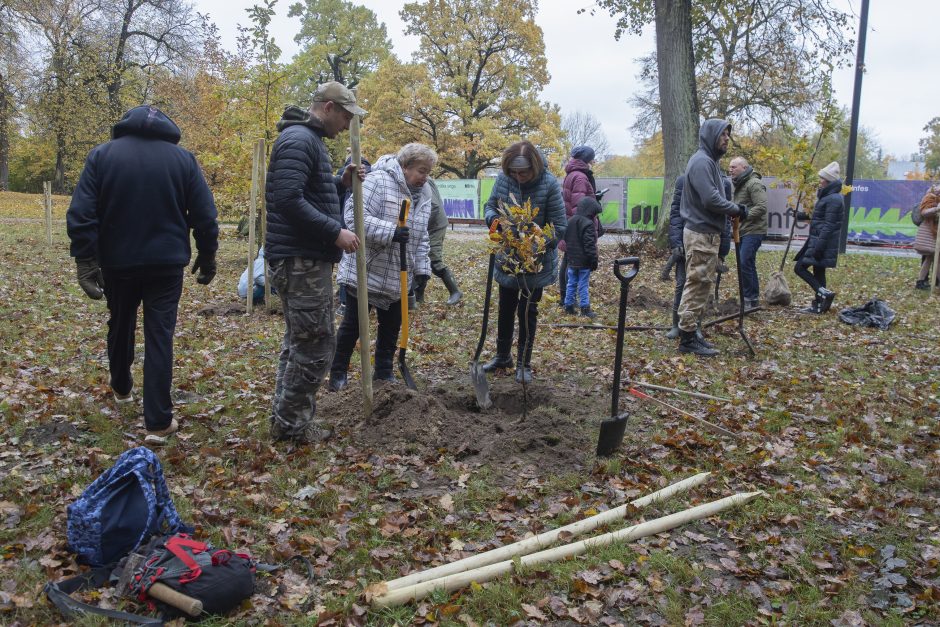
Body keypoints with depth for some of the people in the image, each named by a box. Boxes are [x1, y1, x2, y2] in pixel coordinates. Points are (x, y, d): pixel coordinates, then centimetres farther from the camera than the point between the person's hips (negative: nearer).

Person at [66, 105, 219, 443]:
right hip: (166, 263, -1)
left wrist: (85, 260, -7)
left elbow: (81, 214, -8)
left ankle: (121, 387, 45)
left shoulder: (102, 154, 0)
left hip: (117, 262, 1)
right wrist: (207, 257, 8)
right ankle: (159, 422, -5)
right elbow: (204, 215, -2)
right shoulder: (183, 157, 0)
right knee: (159, 336, -2)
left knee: (120, 325, 23)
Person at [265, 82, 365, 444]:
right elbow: (288, 199, -25)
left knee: (299, 341, 16)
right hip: (301, 260, -11)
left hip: (305, 259, 11)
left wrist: (340, 182, 9)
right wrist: (335, 232, -22)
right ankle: (291, 424, 6)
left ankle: (285, 419, 25)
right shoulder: (298, 140, -14)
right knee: (315, 345, -5)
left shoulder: (309, 139, 19)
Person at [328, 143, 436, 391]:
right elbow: (355, 215, -25)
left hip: (398, 278, 7)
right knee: (353, 324, 4)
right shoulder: (378, 181, -15)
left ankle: (383, 373, 26)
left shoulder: (423, 194, 9)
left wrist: (422, 271, 9)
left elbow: (421, 237, 15)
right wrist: (390, 232, -32)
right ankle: (338, 373, 18)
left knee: (392, 326, 12)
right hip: (365, 272, -6)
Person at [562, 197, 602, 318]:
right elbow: (590, 244, -19)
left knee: (571, 283, 13)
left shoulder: (570, 221, 9)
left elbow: (566, 240, 16)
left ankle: (568, 306, 16)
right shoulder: (588, 224, -17)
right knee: (583, 285, -2)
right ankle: (585, 309, 2)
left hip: (572, 261, 7)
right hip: (584, 262, -7)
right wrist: (594, 260, -13)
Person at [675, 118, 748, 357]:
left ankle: (689, 333, 20)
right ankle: (687, 339, -2)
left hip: (706, 233, 10)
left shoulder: (709, 161, 18)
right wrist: (737, 210, -10)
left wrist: (734, 209, 3)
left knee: (700, 287, 13)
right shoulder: (702, 161, -15)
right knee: (696, 286, -7)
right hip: (701, 234, -10)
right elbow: (710, 199, -23)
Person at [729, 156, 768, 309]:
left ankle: (749, 299, -10)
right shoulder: (739, 184, 19)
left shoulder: (754, 184, -12)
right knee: (748, 264, 13)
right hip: (743, 231, 10)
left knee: (745, 263, -15)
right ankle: (754, 298, 20)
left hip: (753, 231, -10)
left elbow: (761, 207, -21)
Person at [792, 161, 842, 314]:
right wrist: (804, 216, 31)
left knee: (799, 267, -9)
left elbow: (829, 226, -21)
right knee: (818, 272, 12)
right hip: (817, 241, 10)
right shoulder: (826, 196, 14)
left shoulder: (833, 199, -16)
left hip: (823, 243, -10)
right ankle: (818, 305, 17)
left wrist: (818, 248, -24)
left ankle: (824, 293, -9)